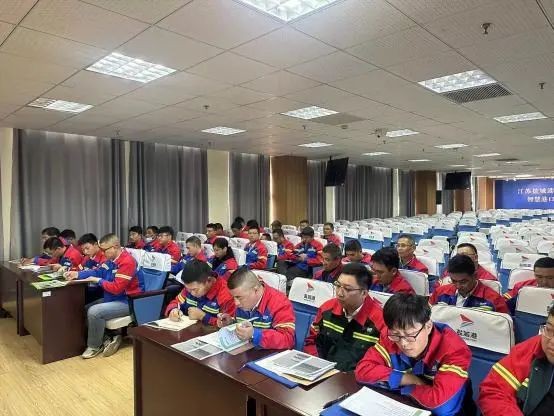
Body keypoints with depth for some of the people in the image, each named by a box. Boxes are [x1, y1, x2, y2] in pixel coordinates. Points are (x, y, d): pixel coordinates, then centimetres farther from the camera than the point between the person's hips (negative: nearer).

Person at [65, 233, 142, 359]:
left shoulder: (127, 262, -25)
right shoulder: (112, 259, 6)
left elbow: (116, 288, -26)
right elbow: (99, 271, 13)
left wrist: (98, 281, -13)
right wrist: (77, 274, 0)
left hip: (127, 302, -11)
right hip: (113, 298, 11)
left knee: (94, 312, -23)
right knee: (86, 308, 11)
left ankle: (94, 346, 1)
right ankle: (105, 339, 10)